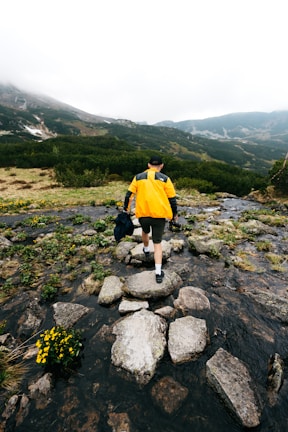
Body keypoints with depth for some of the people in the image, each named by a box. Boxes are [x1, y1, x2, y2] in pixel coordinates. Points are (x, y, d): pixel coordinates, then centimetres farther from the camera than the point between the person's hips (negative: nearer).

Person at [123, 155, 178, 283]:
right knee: (157, 243, 9)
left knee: (145, 231, 33)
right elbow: (172, 199, 4)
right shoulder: (165, 179, 5)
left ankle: (146, 250, 57)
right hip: (159, 214, -1)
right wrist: (174, 214, 16)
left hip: (142, 213, 2)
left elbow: (129, 195, 7)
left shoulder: (138, 177, 9)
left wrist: (125, 209, 19)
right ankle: (158, 273, 7)